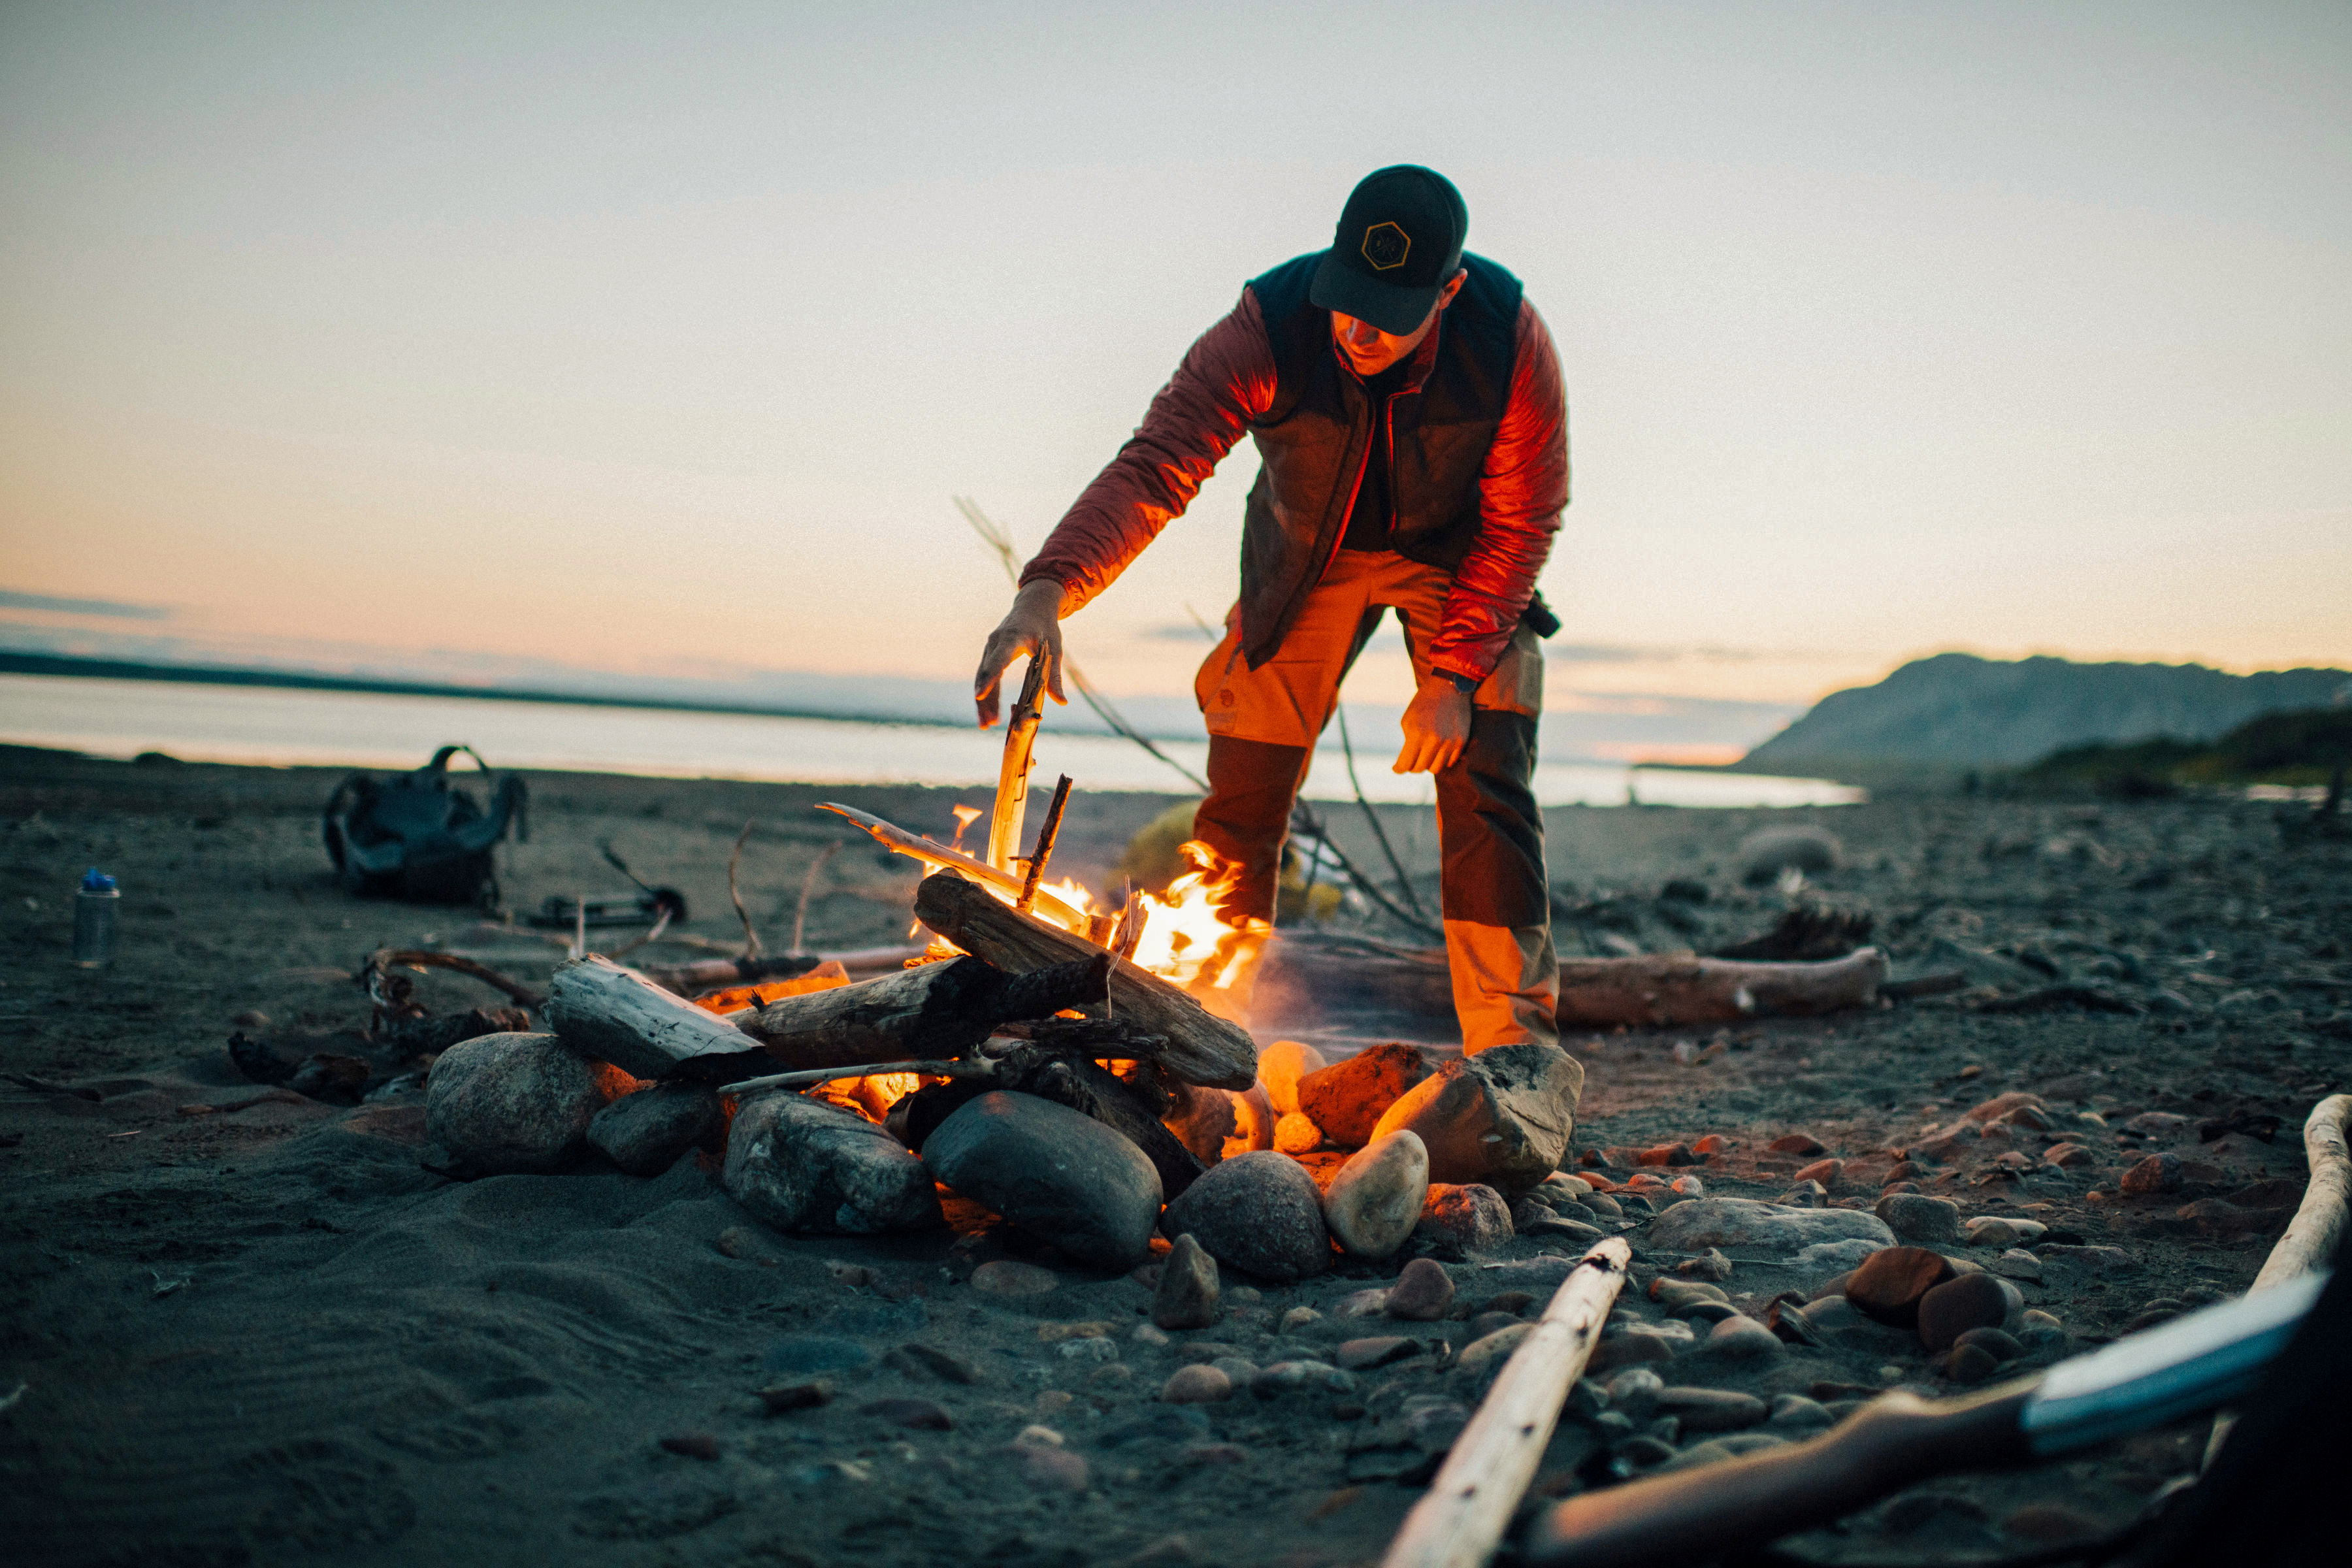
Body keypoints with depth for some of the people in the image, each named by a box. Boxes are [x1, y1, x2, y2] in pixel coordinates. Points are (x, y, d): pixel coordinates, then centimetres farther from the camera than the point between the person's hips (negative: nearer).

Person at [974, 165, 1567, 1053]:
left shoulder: (1511, 343, -29)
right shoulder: (1269, 329, -32)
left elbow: (1523, 522, -18)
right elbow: (1155, 465, -40)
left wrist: (1454, 677, -22)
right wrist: (1047, 590, -56)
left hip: (1458, 555, 0)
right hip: (1307, 554, 1)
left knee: (1486, 793, -13)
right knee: (1242, 797, -3)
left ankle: (1516, 1063, -4)